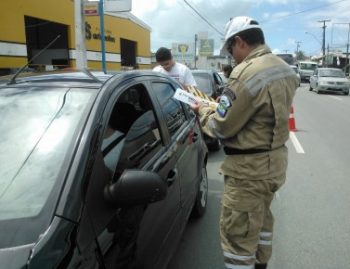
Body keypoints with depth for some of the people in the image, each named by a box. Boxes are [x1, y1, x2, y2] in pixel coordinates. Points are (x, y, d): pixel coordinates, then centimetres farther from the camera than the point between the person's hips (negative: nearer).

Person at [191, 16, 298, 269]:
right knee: (261, 218, 28)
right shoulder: (285, 69, 6)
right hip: (274, 160, 10)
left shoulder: (247, 74, -24)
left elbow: (221, 128, -20)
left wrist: (203, 110, 0)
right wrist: (224, 106, 10)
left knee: (237, 235, 4)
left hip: (250, 167, -10)